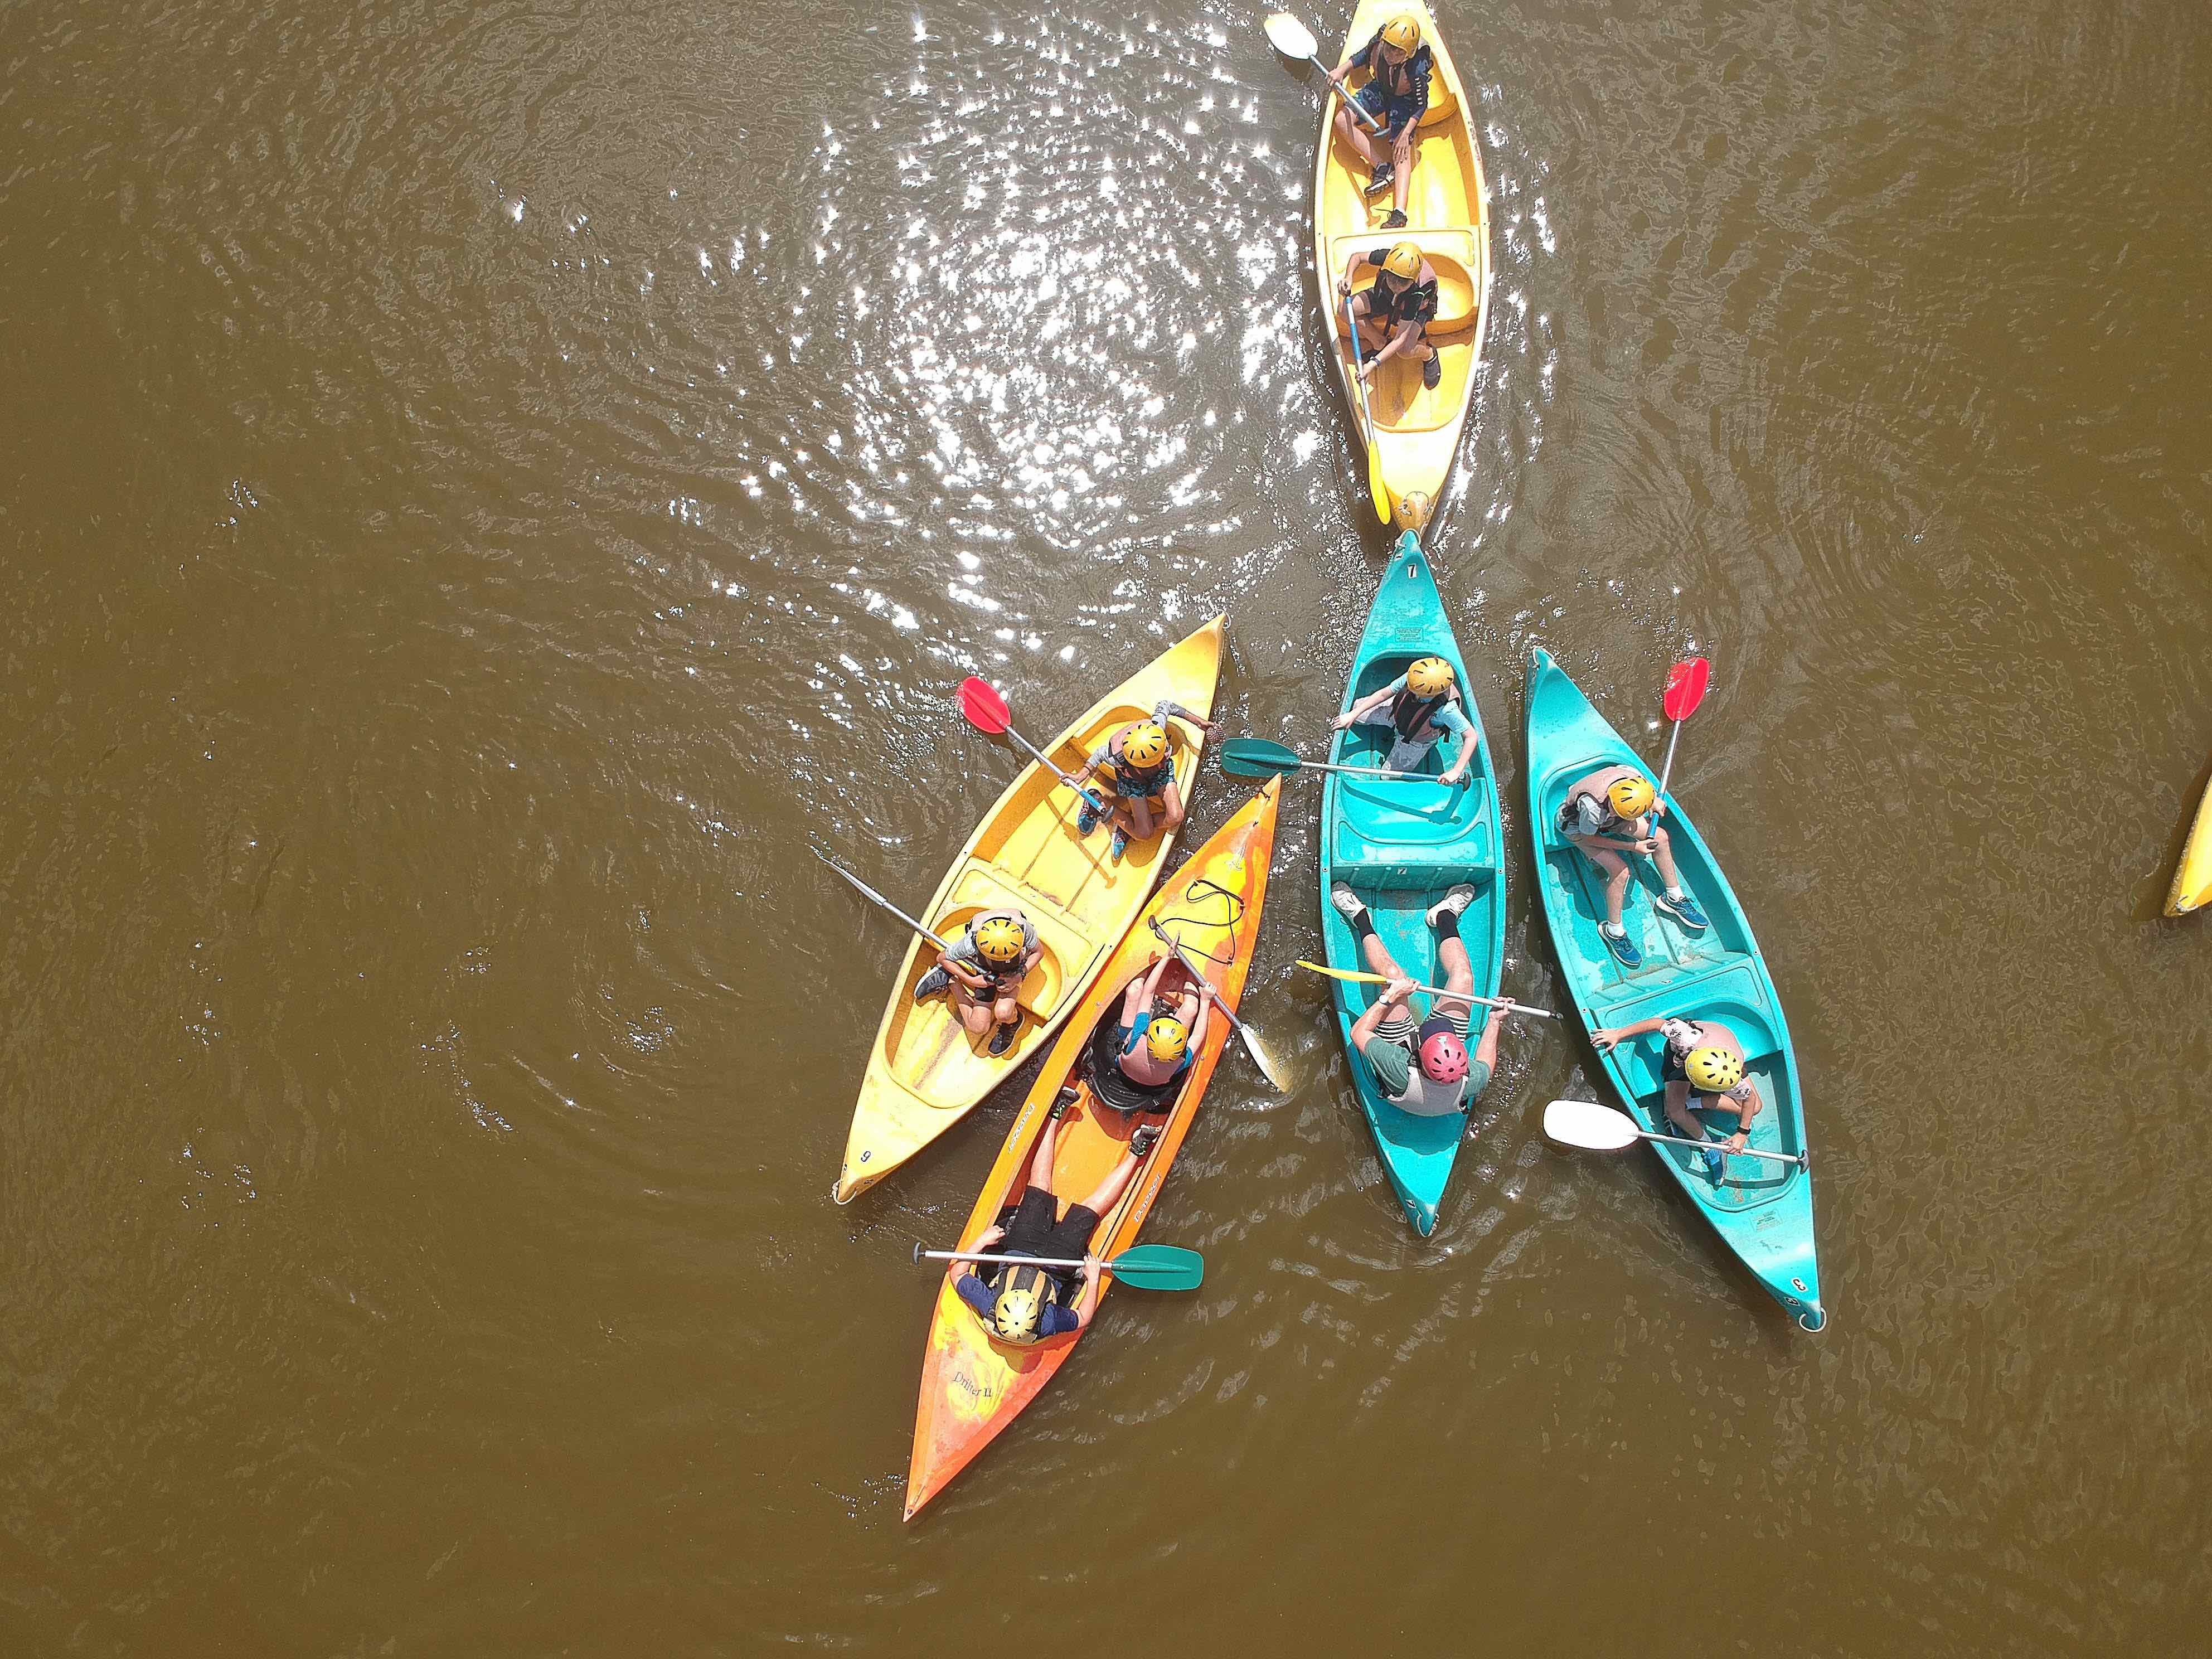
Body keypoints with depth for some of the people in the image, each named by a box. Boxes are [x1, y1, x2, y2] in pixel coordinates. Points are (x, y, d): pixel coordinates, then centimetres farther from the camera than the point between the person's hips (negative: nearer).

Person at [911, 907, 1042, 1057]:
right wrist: (971, 980, -24)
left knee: (1003, 1013, -29)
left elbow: (1039, 951, -14)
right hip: (986, 972, 0)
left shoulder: (1024, 929, -37)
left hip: (1016, 972, 0)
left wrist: (1020, 976, -27)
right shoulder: (972, 942, -37)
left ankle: (1013, 1021, 9)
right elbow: (942, 958, -16)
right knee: (978, 1028, -5)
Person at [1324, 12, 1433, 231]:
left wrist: (1406, 134, -28)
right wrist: (1343, 70, -12)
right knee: (1343, 120, -14)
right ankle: (1382, 166, -13)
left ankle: (1399, 213, -31)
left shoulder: (1417, 69, -36)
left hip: (1404, 100, -5)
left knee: (1403, 152, -19)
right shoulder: (1379, 42, -24)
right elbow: (1365, 54, 1)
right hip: (1379, 89, 6)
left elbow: (1421, 106, -23)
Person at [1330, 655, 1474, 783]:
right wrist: (1352, 715, -19)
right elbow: (1383, 694, -20)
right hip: (1396, 712, 3)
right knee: (1353, 709, 13)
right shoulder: (1412, 677, -35)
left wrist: (1456, 771, -41)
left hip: (1416, 741, -3)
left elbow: (1471, 736, -36)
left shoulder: (1447, 710, -46)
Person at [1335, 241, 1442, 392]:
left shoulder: (1417, 293, -43)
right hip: (1386, 296, 4)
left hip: (1417, 308, -4)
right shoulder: (1387, 257, -36)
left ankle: (1428, 354, 9)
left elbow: (1400, 340, -40)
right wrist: (1348, 277, -33)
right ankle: (1379, 343, 6)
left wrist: (1374, 364, -47)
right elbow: (1357, 257, -12)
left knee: (1404, 351, -31)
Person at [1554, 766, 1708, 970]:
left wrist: (1653, 799, -10)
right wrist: (1633, 847, -22)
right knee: (1620, 871, -22)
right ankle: (1613, 931, -3)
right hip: (1577, 828, -6)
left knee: (1659, 837, 0)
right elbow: (1587, 838, -25)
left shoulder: (1634, 777, -33)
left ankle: (1674, 898, 19)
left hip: (1606, 814, 6)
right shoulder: (1592, 807, -46)